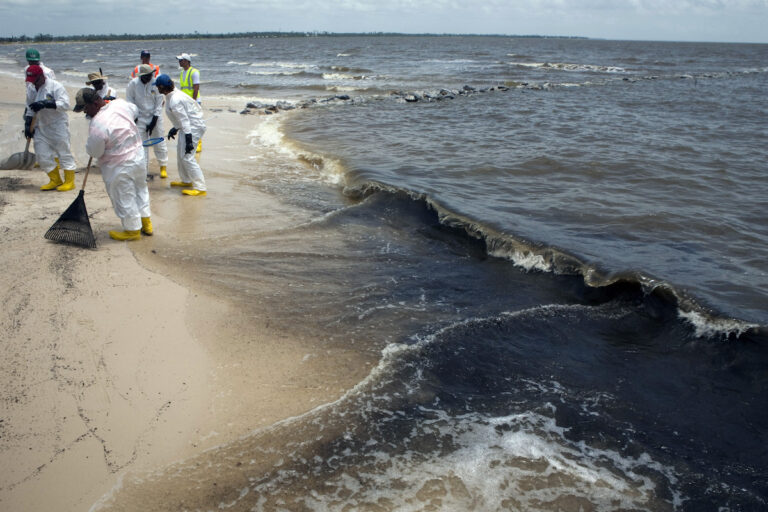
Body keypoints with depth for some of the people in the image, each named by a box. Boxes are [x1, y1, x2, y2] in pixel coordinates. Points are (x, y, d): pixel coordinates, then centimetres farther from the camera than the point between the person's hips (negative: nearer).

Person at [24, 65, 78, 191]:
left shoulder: (55, 86, -12)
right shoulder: (31, 90, 9)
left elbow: (65, 104, -23)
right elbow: (29, 109, 17)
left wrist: (45, 103, -29)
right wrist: (28, 125, 9)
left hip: (58, 125, -7)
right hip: (40, 127, 7)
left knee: (64, 152, -3)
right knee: (42, 155, 5)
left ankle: (69, 181, 7)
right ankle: (55, 180, 18)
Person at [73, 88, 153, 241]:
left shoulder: (97, 125, -29)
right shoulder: (120, 104, -8)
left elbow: (94, 152, -16)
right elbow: (135, 110, 16)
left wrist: (89, 145, 5)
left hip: (119, 167, -8)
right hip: (139, 157, 8)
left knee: (124, 199, 10)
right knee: (140, 190, 24)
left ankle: (133, 230, 25)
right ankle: (146, 223, 38)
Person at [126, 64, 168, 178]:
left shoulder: (156, 83, -11)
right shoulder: (133, 84, -10)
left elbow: (159, 103, -8)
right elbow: (129, 100, 1)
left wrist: (154, 120, -11)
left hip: (155, 117, 0)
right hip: (140, 117, 0)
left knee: (159, 141, 5)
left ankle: (163, 166, 19)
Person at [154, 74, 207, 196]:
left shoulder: (175, 100, -24)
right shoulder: (173, 96, 8)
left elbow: (185, 120, -26)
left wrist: (188, 140, -28)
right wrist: (175, 129, 27)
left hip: (194, 127, -11)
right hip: (188, 126, 11)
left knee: (187, 157, -14)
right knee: (180, 153, 21)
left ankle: (200, 188, -15)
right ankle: (186, 181, 35)